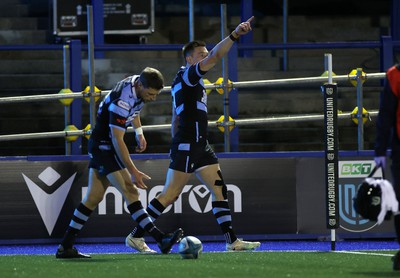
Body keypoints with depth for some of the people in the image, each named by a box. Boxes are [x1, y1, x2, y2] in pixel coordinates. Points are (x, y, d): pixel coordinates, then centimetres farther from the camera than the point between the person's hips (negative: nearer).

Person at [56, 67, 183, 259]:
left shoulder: (139, 85, -2)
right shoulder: (122, 101, -30)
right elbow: (117, 140, -27)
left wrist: (139, 132, 15)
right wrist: (133, 172, -27)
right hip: (104, 146, -10)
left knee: (94, 197, 9)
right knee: (130, 192, -16)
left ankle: (65, 247, 12)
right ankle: (160, 239, -24)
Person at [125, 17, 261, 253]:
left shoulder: (182, 82, 20)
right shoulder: (188, 75, -8)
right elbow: (215, 57, -23)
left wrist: (177, 147, 24)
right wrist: (234, 35, -30)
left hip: (200, 146, 10)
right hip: (187, 146, -10)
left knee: (220, 189, 4)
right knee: (170, 195, -7)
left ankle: (232, 241, 1)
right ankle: (136, 236, -1)